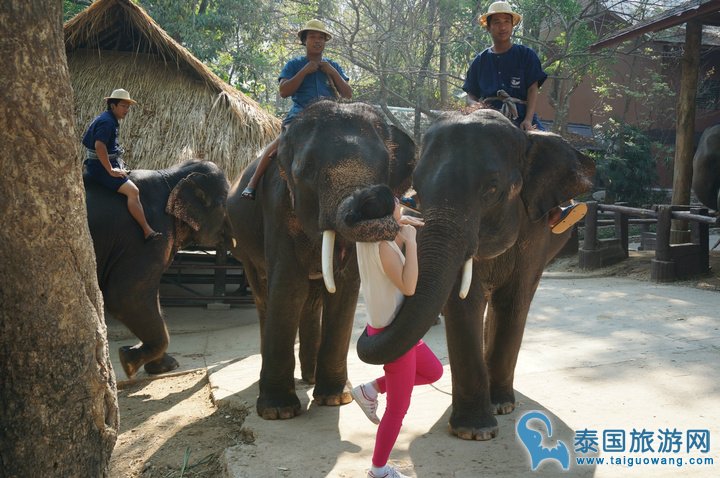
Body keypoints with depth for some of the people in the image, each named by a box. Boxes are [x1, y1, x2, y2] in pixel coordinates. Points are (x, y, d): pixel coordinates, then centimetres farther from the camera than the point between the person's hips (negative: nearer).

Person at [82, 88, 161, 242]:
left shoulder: (111, 120, 16)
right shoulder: (107, 121, -16)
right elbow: (99, 146, -29)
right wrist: (111, 171, -24)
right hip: (101, 166, -12)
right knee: (132, 191, -22)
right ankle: (147, 232, -25)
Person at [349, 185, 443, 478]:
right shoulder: (383, 246, -25)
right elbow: (408, 286, -29)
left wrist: (400, 226, 6)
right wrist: (411, 242, -27)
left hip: (392, 327, 9)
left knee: (434, 372, 25)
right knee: (398, 408, 5)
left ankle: (371, 389, 22)